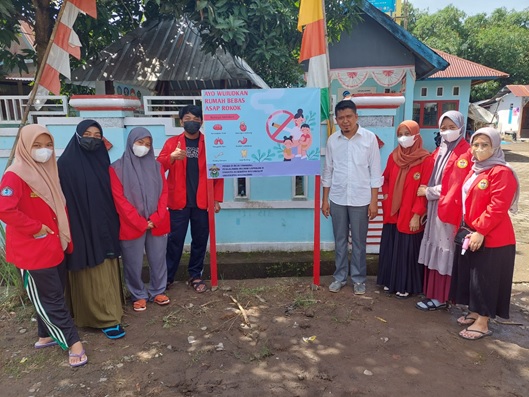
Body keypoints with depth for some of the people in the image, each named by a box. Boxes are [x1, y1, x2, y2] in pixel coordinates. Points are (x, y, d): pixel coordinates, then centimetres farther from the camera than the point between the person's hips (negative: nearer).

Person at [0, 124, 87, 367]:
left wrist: (66, 236, 10)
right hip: (32, 250, -8)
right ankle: (73, 341, 10)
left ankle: (46, 336, 35)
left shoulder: (49, 172, 8)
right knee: (50, 297, 3)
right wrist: (36, 228, -19)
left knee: (52, 294, 18)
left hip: (54, 246, 8)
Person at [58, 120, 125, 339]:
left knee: (107, 272, 15)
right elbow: (61, 199, -11)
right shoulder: (66, 164, -10)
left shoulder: (102, 161, 7)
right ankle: (105, 319, 12)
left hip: (104, 226, 6)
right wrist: (68, 229, -13)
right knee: (92, 275, 2)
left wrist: (114, 223, 10)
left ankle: (108, 311, 31)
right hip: (82, 227, -6)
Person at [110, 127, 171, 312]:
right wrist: (140, 222, -12)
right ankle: (139, 295, 25)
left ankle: (158, 291, 29)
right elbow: (119, 199, -8)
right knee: (134, 263, 7)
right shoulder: (117, 168, -3)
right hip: (131, 226, -3)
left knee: (158, 259, 11)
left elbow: (164, 192, 4)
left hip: (157, 224, 3)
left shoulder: (156, 166, 8)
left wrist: (156, 219, -8)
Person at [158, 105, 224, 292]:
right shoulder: (172, 142, 5)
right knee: (175, 240, 4)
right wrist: (172, 157, -27)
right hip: (178, 201, 0)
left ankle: (195, 276, 22)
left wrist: (217, 199, -2)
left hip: (202, 201, 1)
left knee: (200, 240, 8)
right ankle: (167, 277, 17)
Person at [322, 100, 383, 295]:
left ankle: (359, 278, 24)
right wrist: (325, 199, 6)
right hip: (337, 199, 2)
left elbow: (375, 172, -3)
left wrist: (374, 201, -6)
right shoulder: (332, 140, 2)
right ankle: (340, 276, 26)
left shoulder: (369, 138, -5)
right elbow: (328, 171, 8)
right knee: (340, 240, 12)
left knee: (359, 241, 9)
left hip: (360, 199, -2)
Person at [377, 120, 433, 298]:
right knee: (390, 248, 13)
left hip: (410, 215, -5)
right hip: (392, 212, 5)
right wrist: (386, 196, 3)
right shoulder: (394, 156, 5)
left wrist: (417, 214, -16)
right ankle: (390, 282, 29)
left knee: (407, 250, 4)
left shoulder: (426, 160, -11)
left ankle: (406, 286, 19)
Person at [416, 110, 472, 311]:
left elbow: (456, 186, -17)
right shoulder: (440, 151, 13)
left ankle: (441, 297, 10)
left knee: (445, 253, 0)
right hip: (435, 209, 7)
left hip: (450, 210, -7)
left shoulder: (465, 154, -11)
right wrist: (428, 190, -1)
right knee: (434, 251, 12)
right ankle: (433, 292, 22)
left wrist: (428, 192, -9)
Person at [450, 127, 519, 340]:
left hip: (491, 238, -9)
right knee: (470, 276, 16)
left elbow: (497, 207, -23)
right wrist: (467, 228, 14)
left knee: (486, 280, 1)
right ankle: (474, 313, 32)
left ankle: (482, 324, 13)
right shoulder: (475, 170, 12)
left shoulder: (502, 172, -16)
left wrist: (480, 231, -22)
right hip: (471, 234, 9)